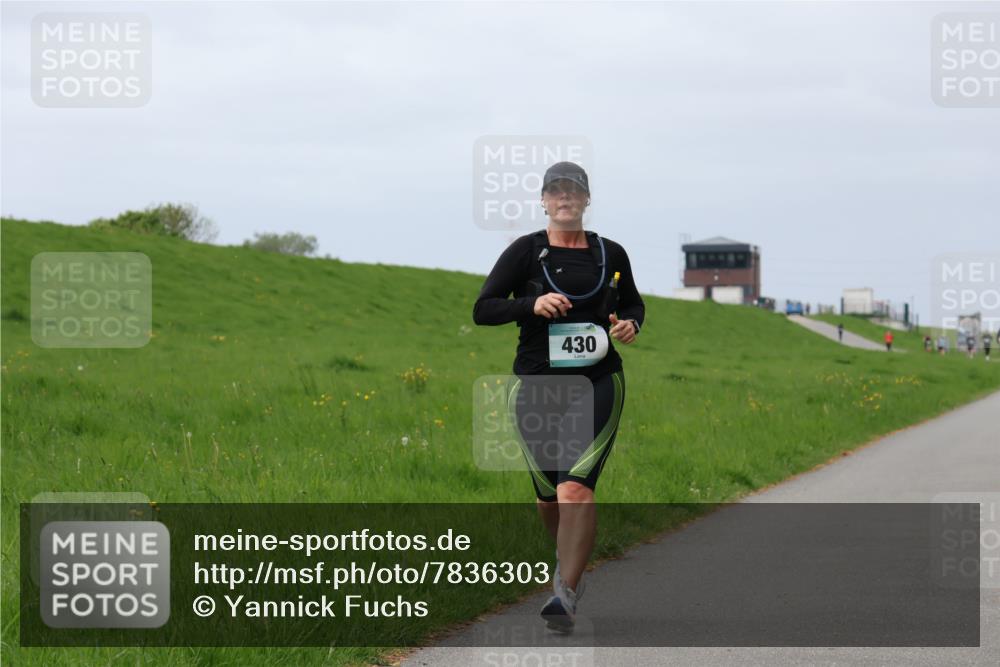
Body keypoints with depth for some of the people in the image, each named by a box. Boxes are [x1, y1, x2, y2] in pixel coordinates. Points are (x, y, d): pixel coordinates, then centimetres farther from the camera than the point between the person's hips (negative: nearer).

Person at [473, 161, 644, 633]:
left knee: (576, 489, -18)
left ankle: (565, 593, -19)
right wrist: (532, 304, -19)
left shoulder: (610, 254, 7)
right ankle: (569, 561, 40)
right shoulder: (526, 251, 0)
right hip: (536, 385, 1)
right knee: (548, 494, 11)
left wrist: (631, 324, 2)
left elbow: (632, 302, 24)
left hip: (598, 385, -1)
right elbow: (482, 310, -4)